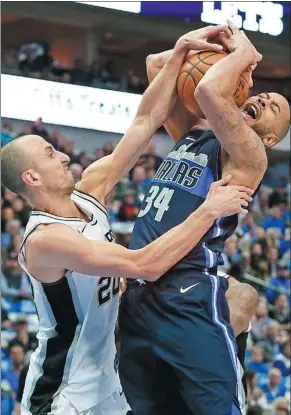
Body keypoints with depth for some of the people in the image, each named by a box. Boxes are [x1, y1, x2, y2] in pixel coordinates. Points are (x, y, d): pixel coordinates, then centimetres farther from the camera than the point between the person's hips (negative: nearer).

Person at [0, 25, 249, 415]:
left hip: (107, 381, 8)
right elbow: (146, 265, -32)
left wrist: (180, 53, -6)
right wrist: (210, 210, -26)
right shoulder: (44, 240, -24)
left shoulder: (88, 190, 0)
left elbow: (145, 121, 2)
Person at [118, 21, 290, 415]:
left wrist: (245, 51, -6)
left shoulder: (248, 156, -6)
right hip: (138, 294, 8)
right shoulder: (193, 133, 17)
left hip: (188, 299, -8)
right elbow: (155, 65, 23)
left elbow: (209, 91, -24)